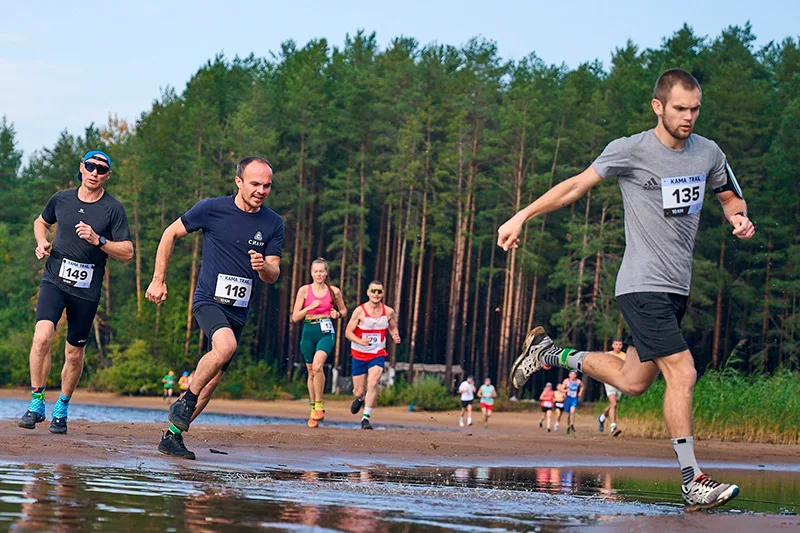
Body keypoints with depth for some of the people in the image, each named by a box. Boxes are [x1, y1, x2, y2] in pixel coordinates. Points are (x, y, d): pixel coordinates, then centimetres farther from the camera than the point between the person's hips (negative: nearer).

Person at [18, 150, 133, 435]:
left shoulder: (113, 209, -3)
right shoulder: (61, 199, 6)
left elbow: (127, 252, -5)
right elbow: (41, 222, 26)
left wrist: (98, 240, -20)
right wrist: (42, 243, 5)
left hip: (87, 289, -1)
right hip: (54, 280, 1)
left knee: (74, 353, 5)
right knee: (42, 336, -21)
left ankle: (61, 410, 25)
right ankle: (36, 404, -11)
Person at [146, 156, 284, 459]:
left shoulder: (273, 224, 4)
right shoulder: (212, 209, -6)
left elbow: (273, 275, 6)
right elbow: (171, 234, 6)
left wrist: (263, 267, -19)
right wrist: (158, 281, 5)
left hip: (238, 310, 5)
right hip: (209, 299, -5)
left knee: (212, 379, 5)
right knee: (226, 346, -33)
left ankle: (173, 435, 17)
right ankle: (186, 401, -14)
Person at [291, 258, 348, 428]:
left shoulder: (334, 291, 3)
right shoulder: (304, 290, 2)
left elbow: (344, 310, 19)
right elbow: (295, 317, 1)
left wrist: (338, 314, -3)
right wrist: (310, 307, -13)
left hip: (326, 332, -2)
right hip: (308, 332, 2)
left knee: (317, 366, -25)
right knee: (311, 372, 8)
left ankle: (319, 405, -14)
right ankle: (313, 409, 22)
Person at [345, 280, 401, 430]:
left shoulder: (389, 312, -5)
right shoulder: (360, 311, -12)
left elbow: (393, 328, 12)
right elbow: (348, 332, -9)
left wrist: (395, 336, -11)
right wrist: (360, 341, -28)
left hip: (378, 354, 1)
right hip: (359, 355, -1)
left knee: (373, 384, -22)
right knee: (359, 391, 6)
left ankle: (366, 417, -16)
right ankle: (359, 399, 44)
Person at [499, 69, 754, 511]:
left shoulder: (708, 153, 7)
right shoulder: (631, 150, -9)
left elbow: (731, 197, 22)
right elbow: (577, 185, 0)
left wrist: (739, 218, -2)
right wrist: (521, 217, -1)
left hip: (677, 287, 7)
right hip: (643, 287, -7)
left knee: (633, 382, 13)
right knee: (682, 374, -16)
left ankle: (549, 354, 33)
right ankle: (692, 483, -11)